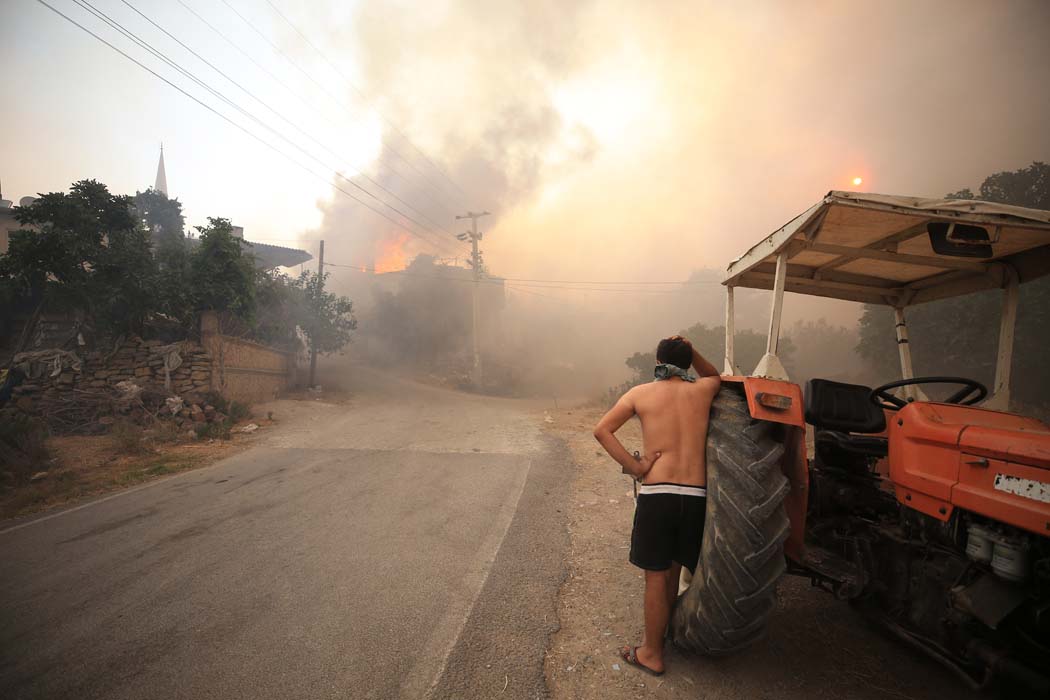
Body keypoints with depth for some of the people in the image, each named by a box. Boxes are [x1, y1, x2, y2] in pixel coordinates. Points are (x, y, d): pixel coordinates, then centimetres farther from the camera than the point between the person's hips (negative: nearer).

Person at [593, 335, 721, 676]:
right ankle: (665, 629, 42)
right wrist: (692, 352, 14)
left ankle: (652, 654, 26)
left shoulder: (640, 393, 1)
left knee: (656, 576, 11)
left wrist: (634, 466, -5)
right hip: (696, 495, 3)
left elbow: (602, 430, -5)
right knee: (674, 570, 22)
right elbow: (717, 376, 30)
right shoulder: (702, 390, 5)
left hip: (656, 494, -2)